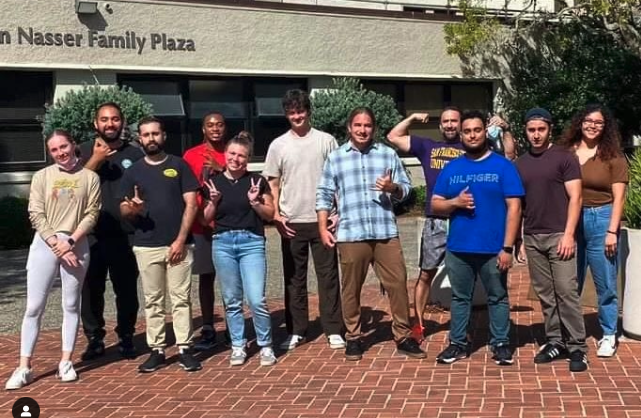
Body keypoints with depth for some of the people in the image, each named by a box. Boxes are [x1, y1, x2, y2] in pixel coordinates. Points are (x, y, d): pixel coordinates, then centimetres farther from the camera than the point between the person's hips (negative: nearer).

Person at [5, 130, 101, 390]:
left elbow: (92, 214, -2)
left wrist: (70, 241, -13)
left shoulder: (90, 178, 3)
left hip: (76, 246, 0)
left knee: (71, 305, 7)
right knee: (34, 307, -1)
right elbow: (36, 215, -1)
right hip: (44, 244, 0)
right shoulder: (42, 177, 5)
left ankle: (66, 362, 16)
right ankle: (24, 367, 4)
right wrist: (56, 244, -12)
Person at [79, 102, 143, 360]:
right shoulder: (85, 151, 7)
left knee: (127, 290, 4)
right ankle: (94, 340, 14)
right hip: (92, 235, 0)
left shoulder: (134, 153, 7)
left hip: (125, 235, 0)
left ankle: (126, 338, 17)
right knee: (91, 290, 3)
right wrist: (96, 159, -13)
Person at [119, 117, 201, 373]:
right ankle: (156, 350, 13)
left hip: (178, 244, -2)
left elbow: (191, 204, -1)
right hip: (146, 246, 2)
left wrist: (181, 239, -9)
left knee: (181, 298, 1)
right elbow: (124, 210, 11)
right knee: (152, 301, 6)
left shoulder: (179, 165, 4)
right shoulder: (133, 171, 11)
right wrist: (133, 209, -14)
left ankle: (184, 349, 6)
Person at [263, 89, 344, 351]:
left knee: (328, 276, 3)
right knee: (294, 278, 8)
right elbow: (273, 184, 7)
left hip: (322, 220, -1)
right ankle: (296, 331, 17)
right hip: (292, 222, 1)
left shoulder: (326, 141, 2)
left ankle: (333, 330, 11)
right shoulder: (278, 145, 4)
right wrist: (275, 215, -4)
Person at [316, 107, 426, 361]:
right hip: (350, 235, -1)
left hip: (386, 233, 1)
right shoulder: (335, 158, 8)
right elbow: (324, 195, 6)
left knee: (398, 284, 2)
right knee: (351, 288, 7)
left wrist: (393, 188, -12)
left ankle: (403, 337, 14)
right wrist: (323, 228, -1)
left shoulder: (389, 155, 10)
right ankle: (353, 338, 21)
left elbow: (406, 188, 10)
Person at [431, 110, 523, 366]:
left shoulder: (502, 166, -3)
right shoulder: (451, 168, 7)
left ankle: (501, 344, 22)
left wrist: (508, 247, -12)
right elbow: (435, 205, 9)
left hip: (493, 249, -3)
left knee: (497, 297, 10)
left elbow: (514, 207, -6)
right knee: (460, 297, 13)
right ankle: (458, 343, 25)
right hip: (458, 249, 3)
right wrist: (455, 203, -13)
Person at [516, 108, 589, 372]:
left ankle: (577, 347, 1)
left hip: (558, 235, -4)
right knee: (545, 294, 8)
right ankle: (555, 342, 17)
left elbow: (575, 198, -6)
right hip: (532, 238, 5)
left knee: (567, 292, -6)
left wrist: (568, 234, -13)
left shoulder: (564, 158, -1)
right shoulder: (520, 164, 12)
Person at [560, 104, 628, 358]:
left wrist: (612, 231, -9)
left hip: (601, 220, -2)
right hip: (571, 221, 2)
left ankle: (608, 336, 18)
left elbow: (618, 197, -3)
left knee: (605, 285, 5)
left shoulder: (613, 157, -1)